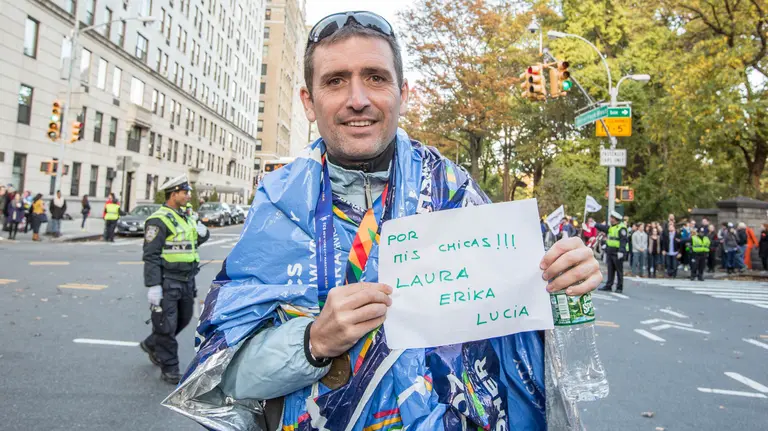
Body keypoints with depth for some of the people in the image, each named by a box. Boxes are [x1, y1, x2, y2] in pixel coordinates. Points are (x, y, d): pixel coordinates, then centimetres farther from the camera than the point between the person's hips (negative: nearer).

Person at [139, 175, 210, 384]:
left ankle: (151, 344, 42)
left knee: (183, 320, 20)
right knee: (167, 325, 2)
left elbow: (194, 242, 26)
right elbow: (150, 256, -17)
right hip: (167, 283, -8)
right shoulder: (159, 220, -13)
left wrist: (202, 233, 3)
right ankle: (169, 370, 13)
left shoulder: (186, 216, 13)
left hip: (187, 281, 9)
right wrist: (153, 286, -21)